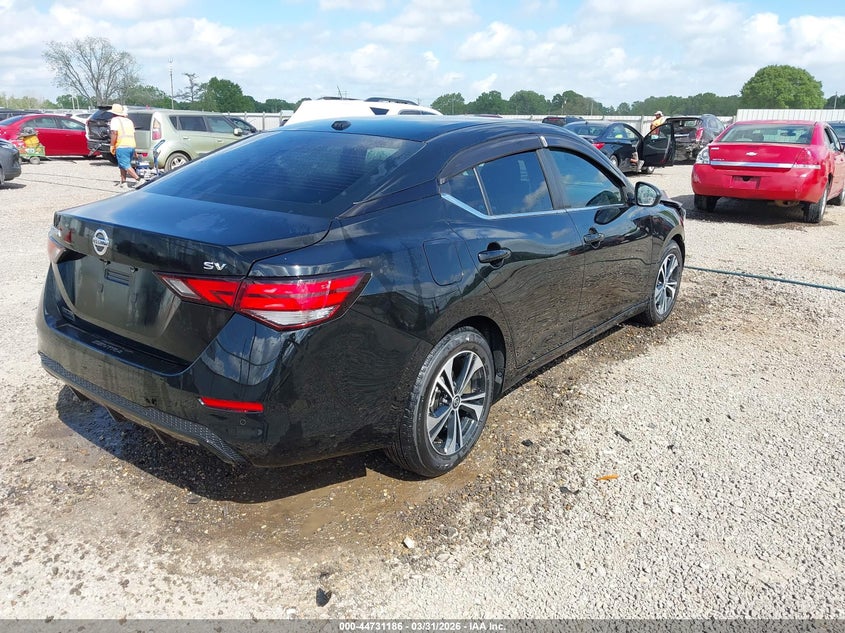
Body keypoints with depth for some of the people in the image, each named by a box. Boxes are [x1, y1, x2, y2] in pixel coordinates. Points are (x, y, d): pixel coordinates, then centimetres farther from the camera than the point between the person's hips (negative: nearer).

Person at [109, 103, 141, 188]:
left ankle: (138, 179, -20)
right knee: (123, 165, 17)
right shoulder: (129, 120, 21)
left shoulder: (115, 120, 0)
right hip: (132, 145, 7)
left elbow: (114, 133, -13)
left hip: (122, 146, -7)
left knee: (126, 165, -8)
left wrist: (112, 146, -7)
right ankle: (123, 182, 16)